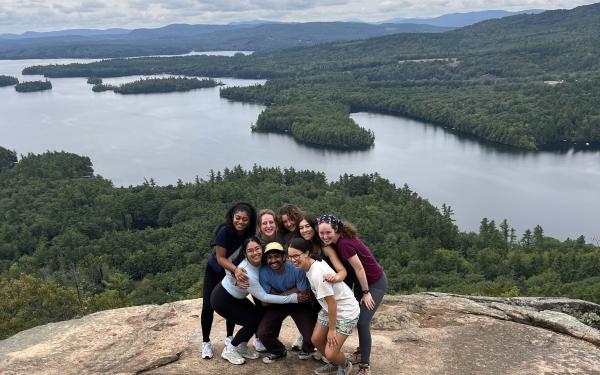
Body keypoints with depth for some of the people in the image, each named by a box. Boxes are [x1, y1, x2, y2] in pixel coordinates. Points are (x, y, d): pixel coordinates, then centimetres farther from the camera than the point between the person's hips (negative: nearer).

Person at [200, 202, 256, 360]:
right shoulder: (225, 231, -33)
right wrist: (236, 270, -45)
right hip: (215, 271, -3)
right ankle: (206, 342, 10)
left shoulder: (250, 235, -22)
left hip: (234, 272, 3)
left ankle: (229, 338, 24)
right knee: (208, 306, -5)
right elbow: (221, 258, -31)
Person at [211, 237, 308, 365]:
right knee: (252, 322, -8)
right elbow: (263, 297, -31)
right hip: (221, 299, -8)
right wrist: (293, 298, -30)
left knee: (259, 317, 3)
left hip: (235, 296, 8)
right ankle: (229, 349, 9)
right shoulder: (246, 272, -36)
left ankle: (242, 346, 22)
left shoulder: (259, 262, -15)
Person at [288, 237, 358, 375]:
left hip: (345, 312, -9)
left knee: (330, 353, -9)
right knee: (316, 339, 13)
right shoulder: (312, 265, -6)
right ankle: (334, 364, 39)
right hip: (329, 309, 9)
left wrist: (332, 329, -14)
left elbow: (332, 303, -24)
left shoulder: (317, 274, -32)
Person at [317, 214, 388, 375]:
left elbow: (359, 268, -24)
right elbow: (344, 267, 3)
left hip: (375, 283, -9)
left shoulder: (344, 243, -30)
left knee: (363, 322, -10)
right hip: (361, 281, 9)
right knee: (357, 318, 18)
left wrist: (366, 292, -16)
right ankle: (362, 351, 38)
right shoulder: (338, 240, -5)